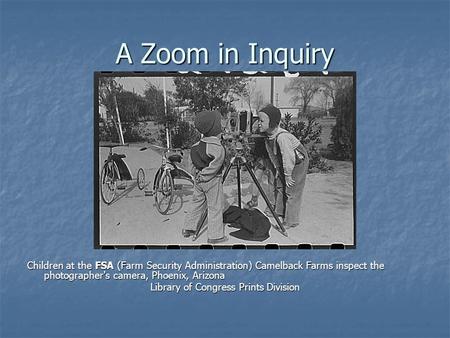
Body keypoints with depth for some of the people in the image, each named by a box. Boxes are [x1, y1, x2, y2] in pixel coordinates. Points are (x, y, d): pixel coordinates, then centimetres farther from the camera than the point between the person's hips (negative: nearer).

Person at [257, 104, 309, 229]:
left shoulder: (282, 137, -34)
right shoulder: (268, 136, -6)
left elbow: (288, 157, -30)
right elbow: (272, 155, 8)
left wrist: (288, 176, -22)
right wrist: (277, 169, 10)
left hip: (299, 162, -9)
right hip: (284, 163, 9)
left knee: (291, 191, -6)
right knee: (279, 185, 16)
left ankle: (291, 221, 2)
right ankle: (280, 212, 33)